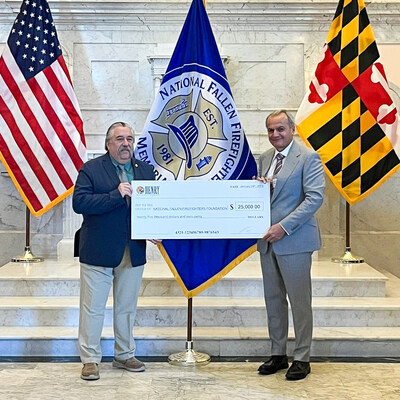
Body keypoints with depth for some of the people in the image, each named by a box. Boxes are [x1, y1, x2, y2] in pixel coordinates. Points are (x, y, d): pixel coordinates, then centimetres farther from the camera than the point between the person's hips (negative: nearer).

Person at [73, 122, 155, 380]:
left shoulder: (146, 170, 9)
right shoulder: (91, 170, -4)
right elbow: (79, 203, -17)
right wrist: (116, 195, -24)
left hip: (134, 252, 4)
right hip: (98, 252, -4)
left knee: (127, 308, 15)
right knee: (93, 308, 3)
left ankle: (125, 355, 29)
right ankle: (90, 360, 15)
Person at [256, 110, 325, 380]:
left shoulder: (308, 157, -7)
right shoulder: (265, 158, 14)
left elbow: (315, 197, -16)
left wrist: (284, 227, -20)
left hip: (294, 240, -7)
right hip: (268, 240, 7)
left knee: (299, 301, 1)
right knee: (273, 300, 12)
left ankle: (302, 359, 13)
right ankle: (278, 355, 23)